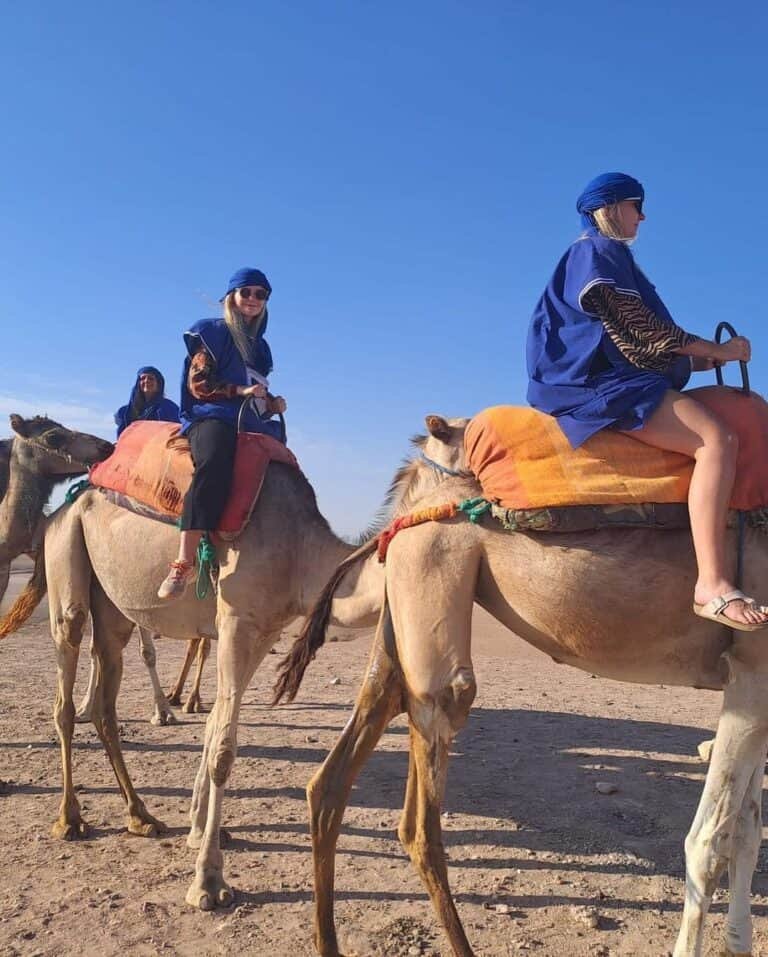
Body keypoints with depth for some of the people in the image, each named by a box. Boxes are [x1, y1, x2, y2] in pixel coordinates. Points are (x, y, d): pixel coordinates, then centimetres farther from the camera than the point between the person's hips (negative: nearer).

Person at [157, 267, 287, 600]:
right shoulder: (213, 333, 8)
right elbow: (198, 383, -1)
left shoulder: (260, 346, 27)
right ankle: (184, 563, -46)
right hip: (212, 417, -8)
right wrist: (239, 390, -12)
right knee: (214, 463, -39)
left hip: (252, 425, 8)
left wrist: (272, 403, 10)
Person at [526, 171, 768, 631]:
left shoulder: (609, 256, 28)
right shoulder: (595, 252, -2)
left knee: (716, 435, 12)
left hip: (610, 377, 10)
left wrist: (704, 358, 17)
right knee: (717, 439, -25)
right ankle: (713, 584, -32)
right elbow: (641, 330, -11)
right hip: (600, 382, -10)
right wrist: (715, 349, -4)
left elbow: (636, 336, 24)